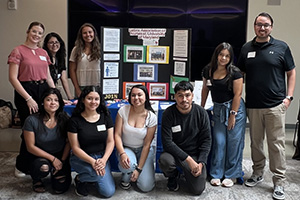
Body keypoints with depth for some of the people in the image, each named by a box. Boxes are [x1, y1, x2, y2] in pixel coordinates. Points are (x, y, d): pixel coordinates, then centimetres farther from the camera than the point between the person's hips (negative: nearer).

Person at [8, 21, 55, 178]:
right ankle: (21, 166, 17)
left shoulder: (43, 53, 14)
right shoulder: (18, 51, -3)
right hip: (25, 92, -5)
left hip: (43, 91, 5)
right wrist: (28, 98, -14)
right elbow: (12, 78, -9)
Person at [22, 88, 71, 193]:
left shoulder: (64, 119, -7)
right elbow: (30, 147, -12)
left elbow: (69, 142, -1)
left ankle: (54, 172, 23)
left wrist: (62, 161, -11)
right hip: (39, 157, -2)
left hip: (61, 157, 2)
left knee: (60, 188, -12)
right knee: (43, 167, -36)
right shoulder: (32, 120, -13)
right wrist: (52, 158, -16)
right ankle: (36, 179, 3)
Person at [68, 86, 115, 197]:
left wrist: (104, 159, -19)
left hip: (101, 157, 4)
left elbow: (110, 141, -1)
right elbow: (75, 148, -10)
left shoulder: (105, 117, -1)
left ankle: (91, 177, 20)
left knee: (109, 192, -10)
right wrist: (92, 161, -25)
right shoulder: (75, 120, -11)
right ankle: (80, 179, 0)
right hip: (81, 158, -3)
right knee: (98, 173, -35)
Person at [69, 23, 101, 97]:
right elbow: (72, 70, 6)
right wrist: (77, 89, -1)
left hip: (97, 86, -1)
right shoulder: (76, 50, 7)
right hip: (81, 87, 1)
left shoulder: (99, 49, 2)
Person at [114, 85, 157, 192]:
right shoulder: (123, 110, -12)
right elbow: (117, 135, -10)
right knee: (128, 165, -36)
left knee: (146, 187, -13)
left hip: (143, 150, 0)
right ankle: (125, 178, 2)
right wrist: (122, 153, -28)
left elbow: (147, 144, -13)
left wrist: (139, 168, -16)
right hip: (126, 148, 0)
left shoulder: (151, 117, -14)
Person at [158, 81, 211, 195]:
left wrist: (201, 163, -13)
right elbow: (167, 142, -19)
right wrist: (188, 159, -25)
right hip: (175, 152, -1)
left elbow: (206, 140, -2)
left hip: (195, 155, 1)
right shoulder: (168, 114, -13)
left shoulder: (201, 113, -6)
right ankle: (172, 176, 3)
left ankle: (186, 172, 23)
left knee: (198, 190, -12)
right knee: (164, 160, -35)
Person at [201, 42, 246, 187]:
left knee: (234, 142, 1)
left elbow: (237, 94, -12)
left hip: (235, 108, -3)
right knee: (218, 141, 4)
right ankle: (217, 174, 14)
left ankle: (232, 175, 14)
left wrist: (232, 115, -14)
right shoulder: (208, 70, 2)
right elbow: (205, 89, 13)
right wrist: (201, 108, 14)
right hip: (218, 109, 4)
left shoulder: (235, 72, -11)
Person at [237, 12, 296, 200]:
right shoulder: (246, 48, 8)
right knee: (256, 141, 13)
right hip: (253, 105, 3)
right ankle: (258, 173, 30)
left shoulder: (281, 47, 1)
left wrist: (289, 96, -4)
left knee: (276, 143, 1)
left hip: (275, 105, -3)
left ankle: (279, 182, 12)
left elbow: (291, 72, 4)